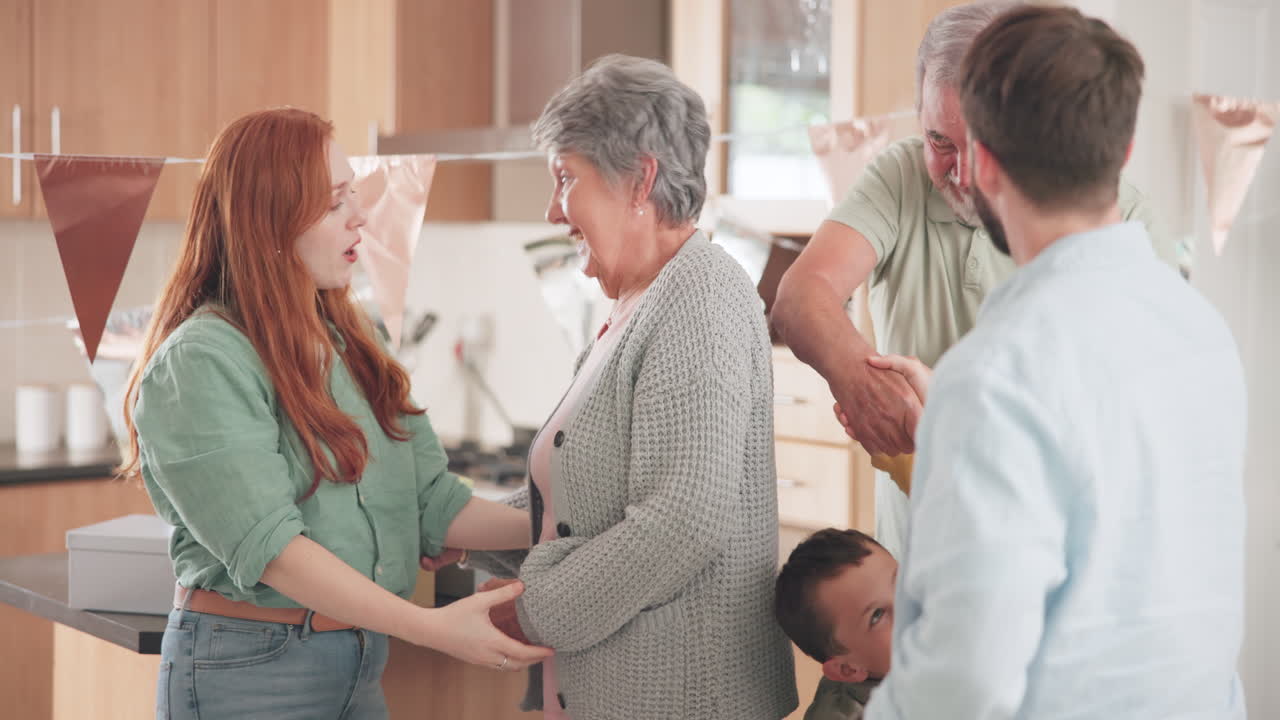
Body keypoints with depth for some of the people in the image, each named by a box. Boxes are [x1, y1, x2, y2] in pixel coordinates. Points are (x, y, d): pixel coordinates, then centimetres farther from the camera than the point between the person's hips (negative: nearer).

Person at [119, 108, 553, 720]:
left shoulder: (354, 342, 9)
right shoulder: (199, 364, -15)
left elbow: (433, 504, 7)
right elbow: (268, 544, -22)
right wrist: (430, 627, -28)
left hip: (361, 661, 7)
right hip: (249, 669, -7)